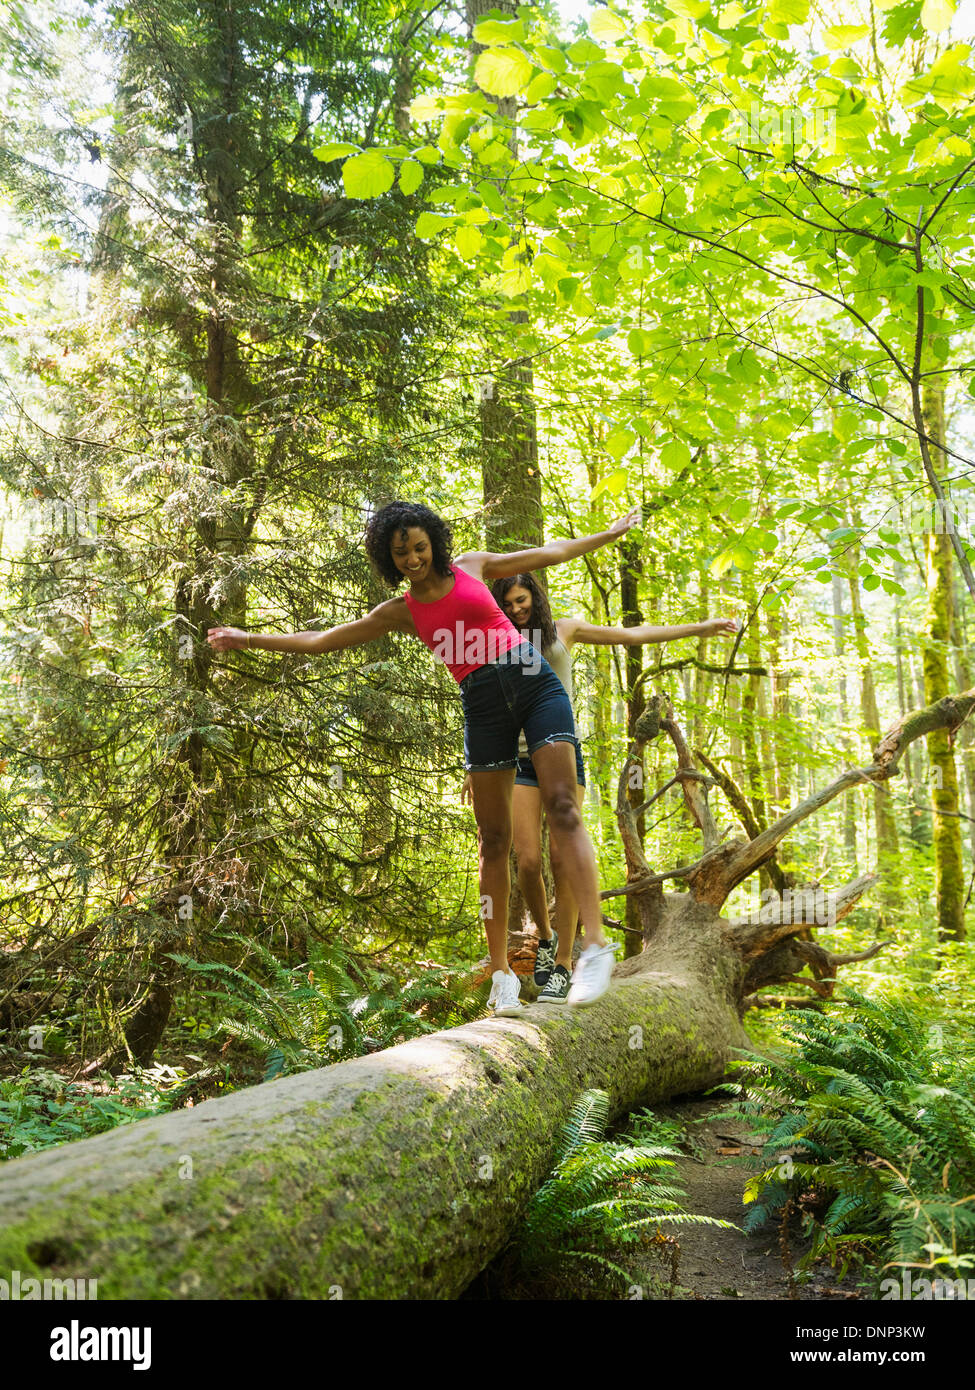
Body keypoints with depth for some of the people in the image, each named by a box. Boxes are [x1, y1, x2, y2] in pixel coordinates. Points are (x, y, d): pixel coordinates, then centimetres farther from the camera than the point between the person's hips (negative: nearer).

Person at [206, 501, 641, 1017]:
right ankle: (501, 973, 6)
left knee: (562, 808, -16)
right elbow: (320, 640, 15)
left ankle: (596, 944, -20)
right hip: (483, 706, 1)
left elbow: (550, 552, 22)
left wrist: (610, 533, 29)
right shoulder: (400, 611, 11)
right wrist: (248, 638, 15)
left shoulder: (471, 565, 12)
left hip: (536, 684, 0)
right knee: (493, 839, -1)